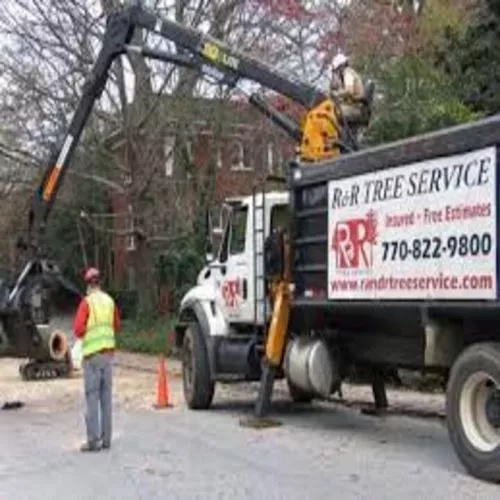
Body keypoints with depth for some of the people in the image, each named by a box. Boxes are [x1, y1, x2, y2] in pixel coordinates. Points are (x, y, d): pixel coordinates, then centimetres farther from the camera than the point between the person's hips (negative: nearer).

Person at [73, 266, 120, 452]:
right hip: (108, 352, 5)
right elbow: (117, 326, 17)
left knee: (92, 397, -2)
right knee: (106, 396, 9)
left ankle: (93, 440, -2)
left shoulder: (87, 302, -10)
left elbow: (78, 330, -13)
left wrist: (86, 331, 7)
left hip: (92, 354, -5)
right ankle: (106, 439, 13)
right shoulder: (110, 301, 7)